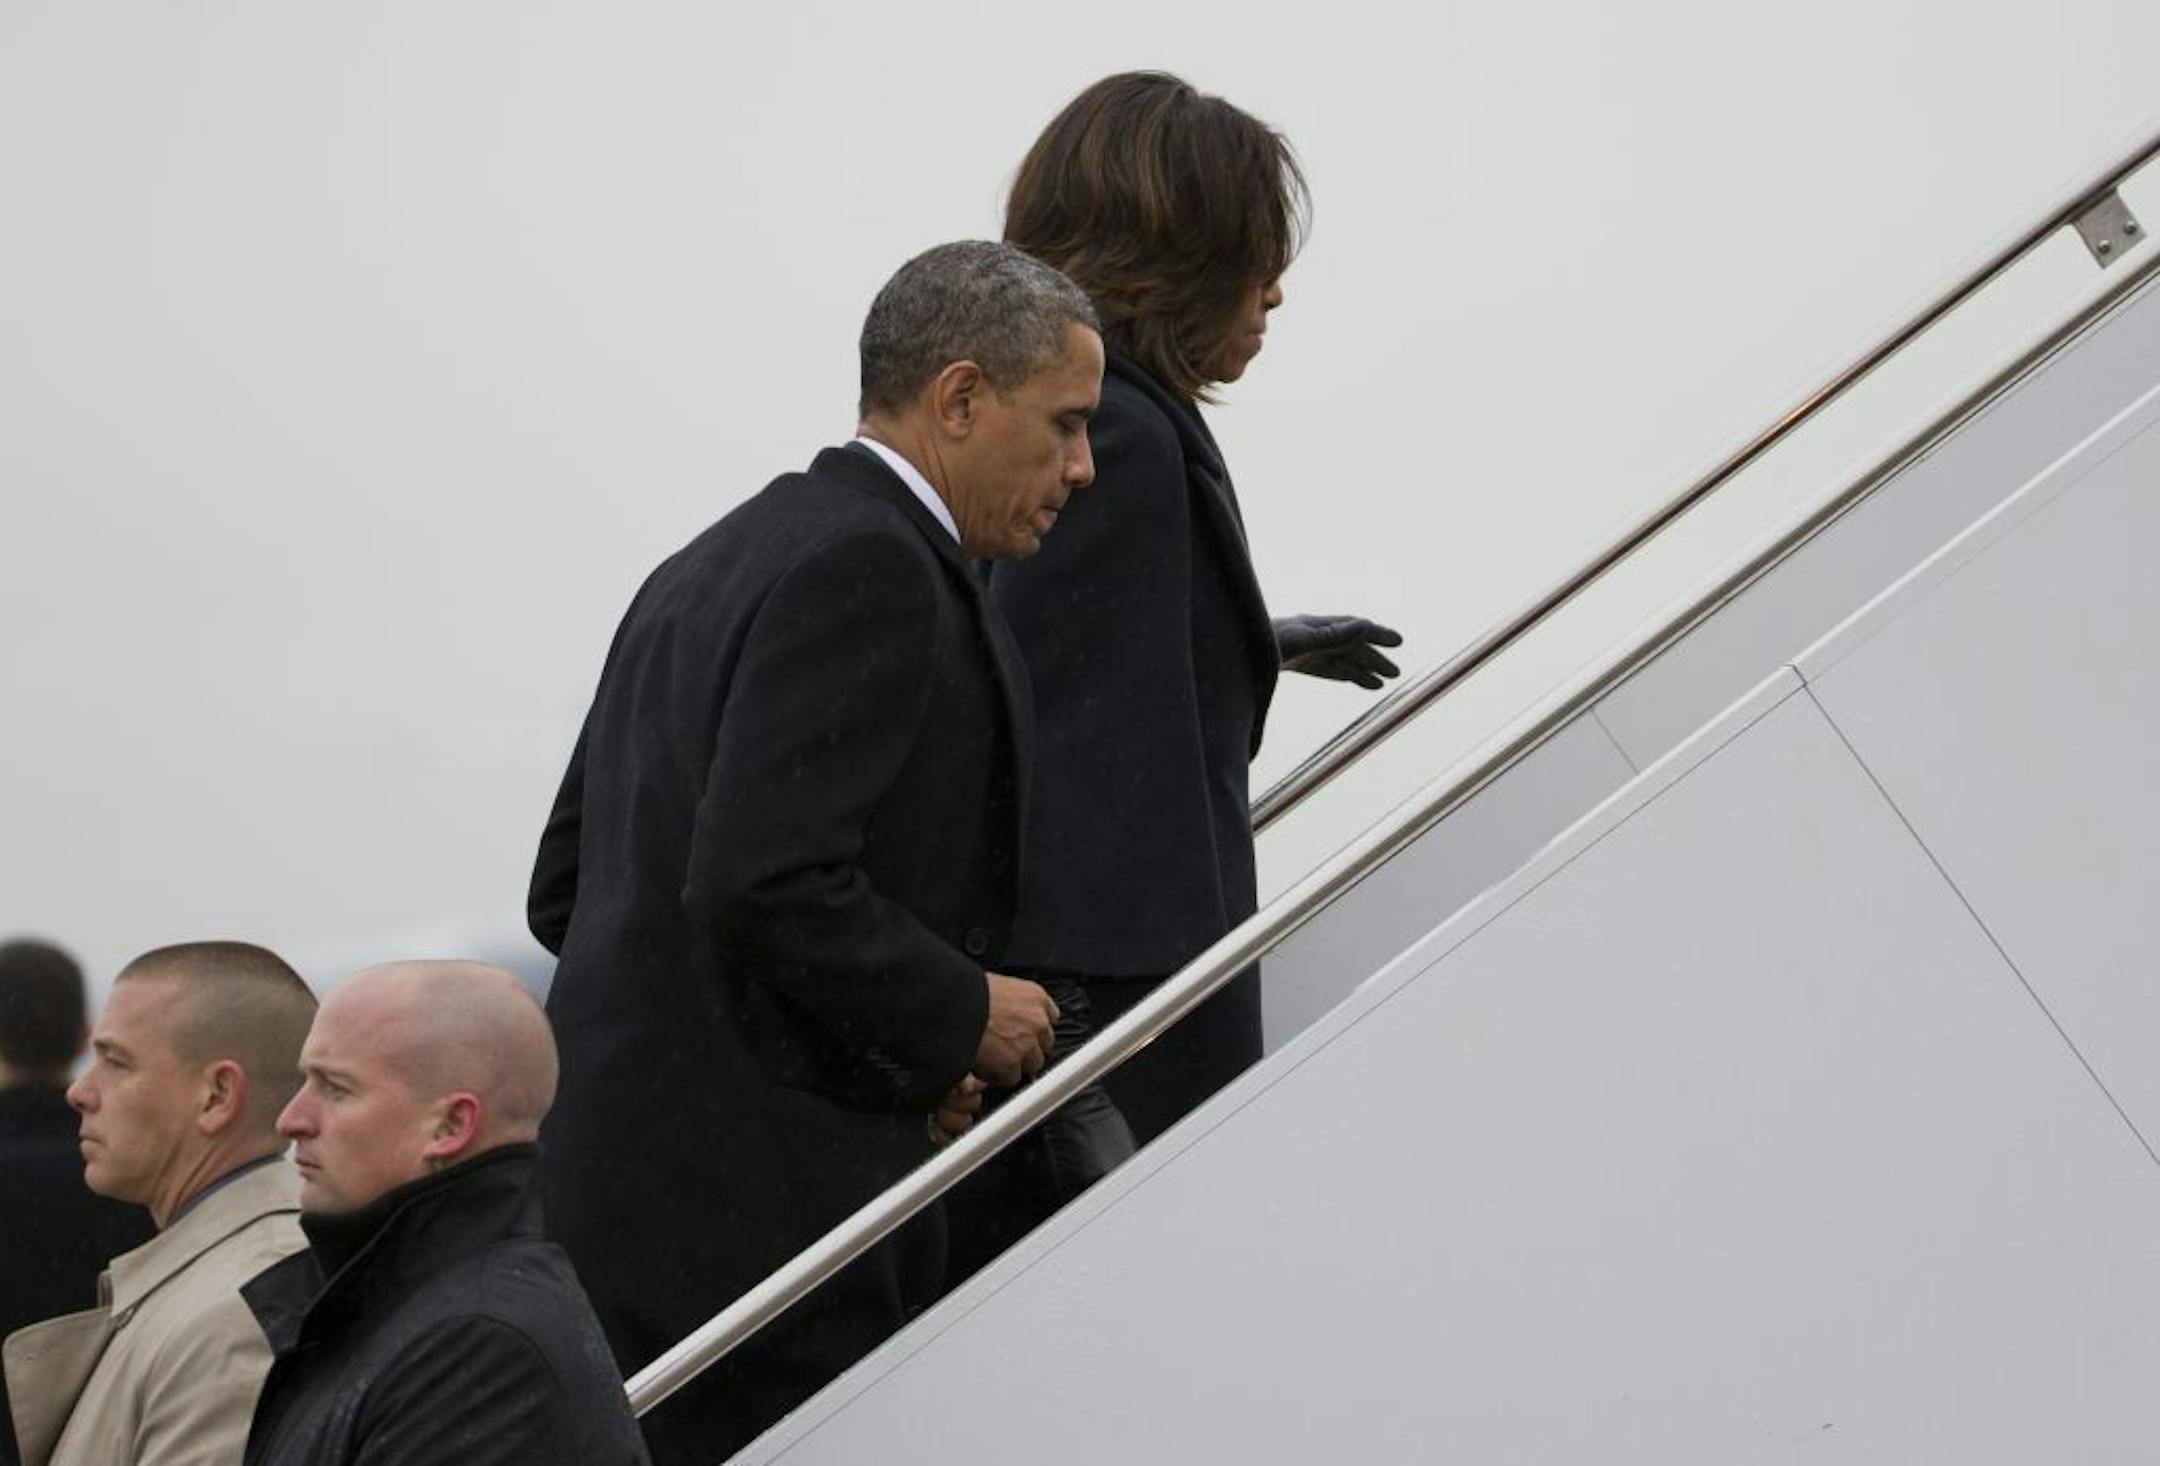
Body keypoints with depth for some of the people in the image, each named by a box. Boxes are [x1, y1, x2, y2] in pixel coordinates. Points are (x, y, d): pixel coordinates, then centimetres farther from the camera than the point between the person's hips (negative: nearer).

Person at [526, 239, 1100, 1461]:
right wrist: (959, 1015, -9)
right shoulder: (870, 566, -12)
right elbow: (763, 885, -24)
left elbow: (565, 887, 19)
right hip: (750, 1213, -10)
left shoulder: (718, 562, 19)